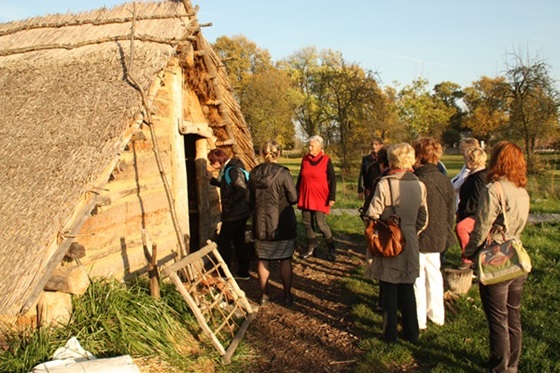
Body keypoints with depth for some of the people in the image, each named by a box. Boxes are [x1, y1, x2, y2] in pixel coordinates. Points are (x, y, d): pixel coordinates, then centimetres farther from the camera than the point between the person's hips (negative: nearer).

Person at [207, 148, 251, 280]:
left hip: (234, 214, -10)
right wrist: (211, 180, 21)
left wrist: (229, 204, -21)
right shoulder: (226, 169, 10)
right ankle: (243, 273, 24)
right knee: (239, 241, 15)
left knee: (223, 242, 2)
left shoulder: (232, 170, -20)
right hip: (240, 213, 10)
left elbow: (242, 190, -28)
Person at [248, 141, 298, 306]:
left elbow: (251, 200, 7)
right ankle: (287, 295, 16)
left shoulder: (254, 174, -1)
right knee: (285, 260, 8)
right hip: (282, 224, -3)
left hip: (260, 223, 3)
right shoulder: (283, 173, -13)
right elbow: (294, 198, -12)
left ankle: (264, 295, 19)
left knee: (263, 259, 12)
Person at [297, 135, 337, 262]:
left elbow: (333, 179, -7)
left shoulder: (326, 160, -8)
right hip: (305, 197, 5)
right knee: (307, 222, 9)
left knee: (321, 223, -7)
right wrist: (296, 193, 14)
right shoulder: (305, 159, 5)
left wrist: (332, 197, -13)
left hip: (320, 198, -5)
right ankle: (311, 247, 24)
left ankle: (332, 249, 9)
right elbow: (300, 177, 15)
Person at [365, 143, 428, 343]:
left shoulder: (385, 184, -17)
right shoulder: (420, 186, -1)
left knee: (389, 291, 9)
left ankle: (390, 334, 20)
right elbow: (423, 220, 4)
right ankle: (411, 333, 28)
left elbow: (372, 215, -17)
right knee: (407, 289, 18)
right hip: (410, 245, 4)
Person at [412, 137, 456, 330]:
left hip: (418, 239, -7)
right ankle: (437, 315, 33)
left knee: (417, 278, 6)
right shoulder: (445, 181, 0)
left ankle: (419, 320, 16)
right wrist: (447, 235, 19)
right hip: (438, 238, 7)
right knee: (434, 275, 20)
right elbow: (451, 212, 9)